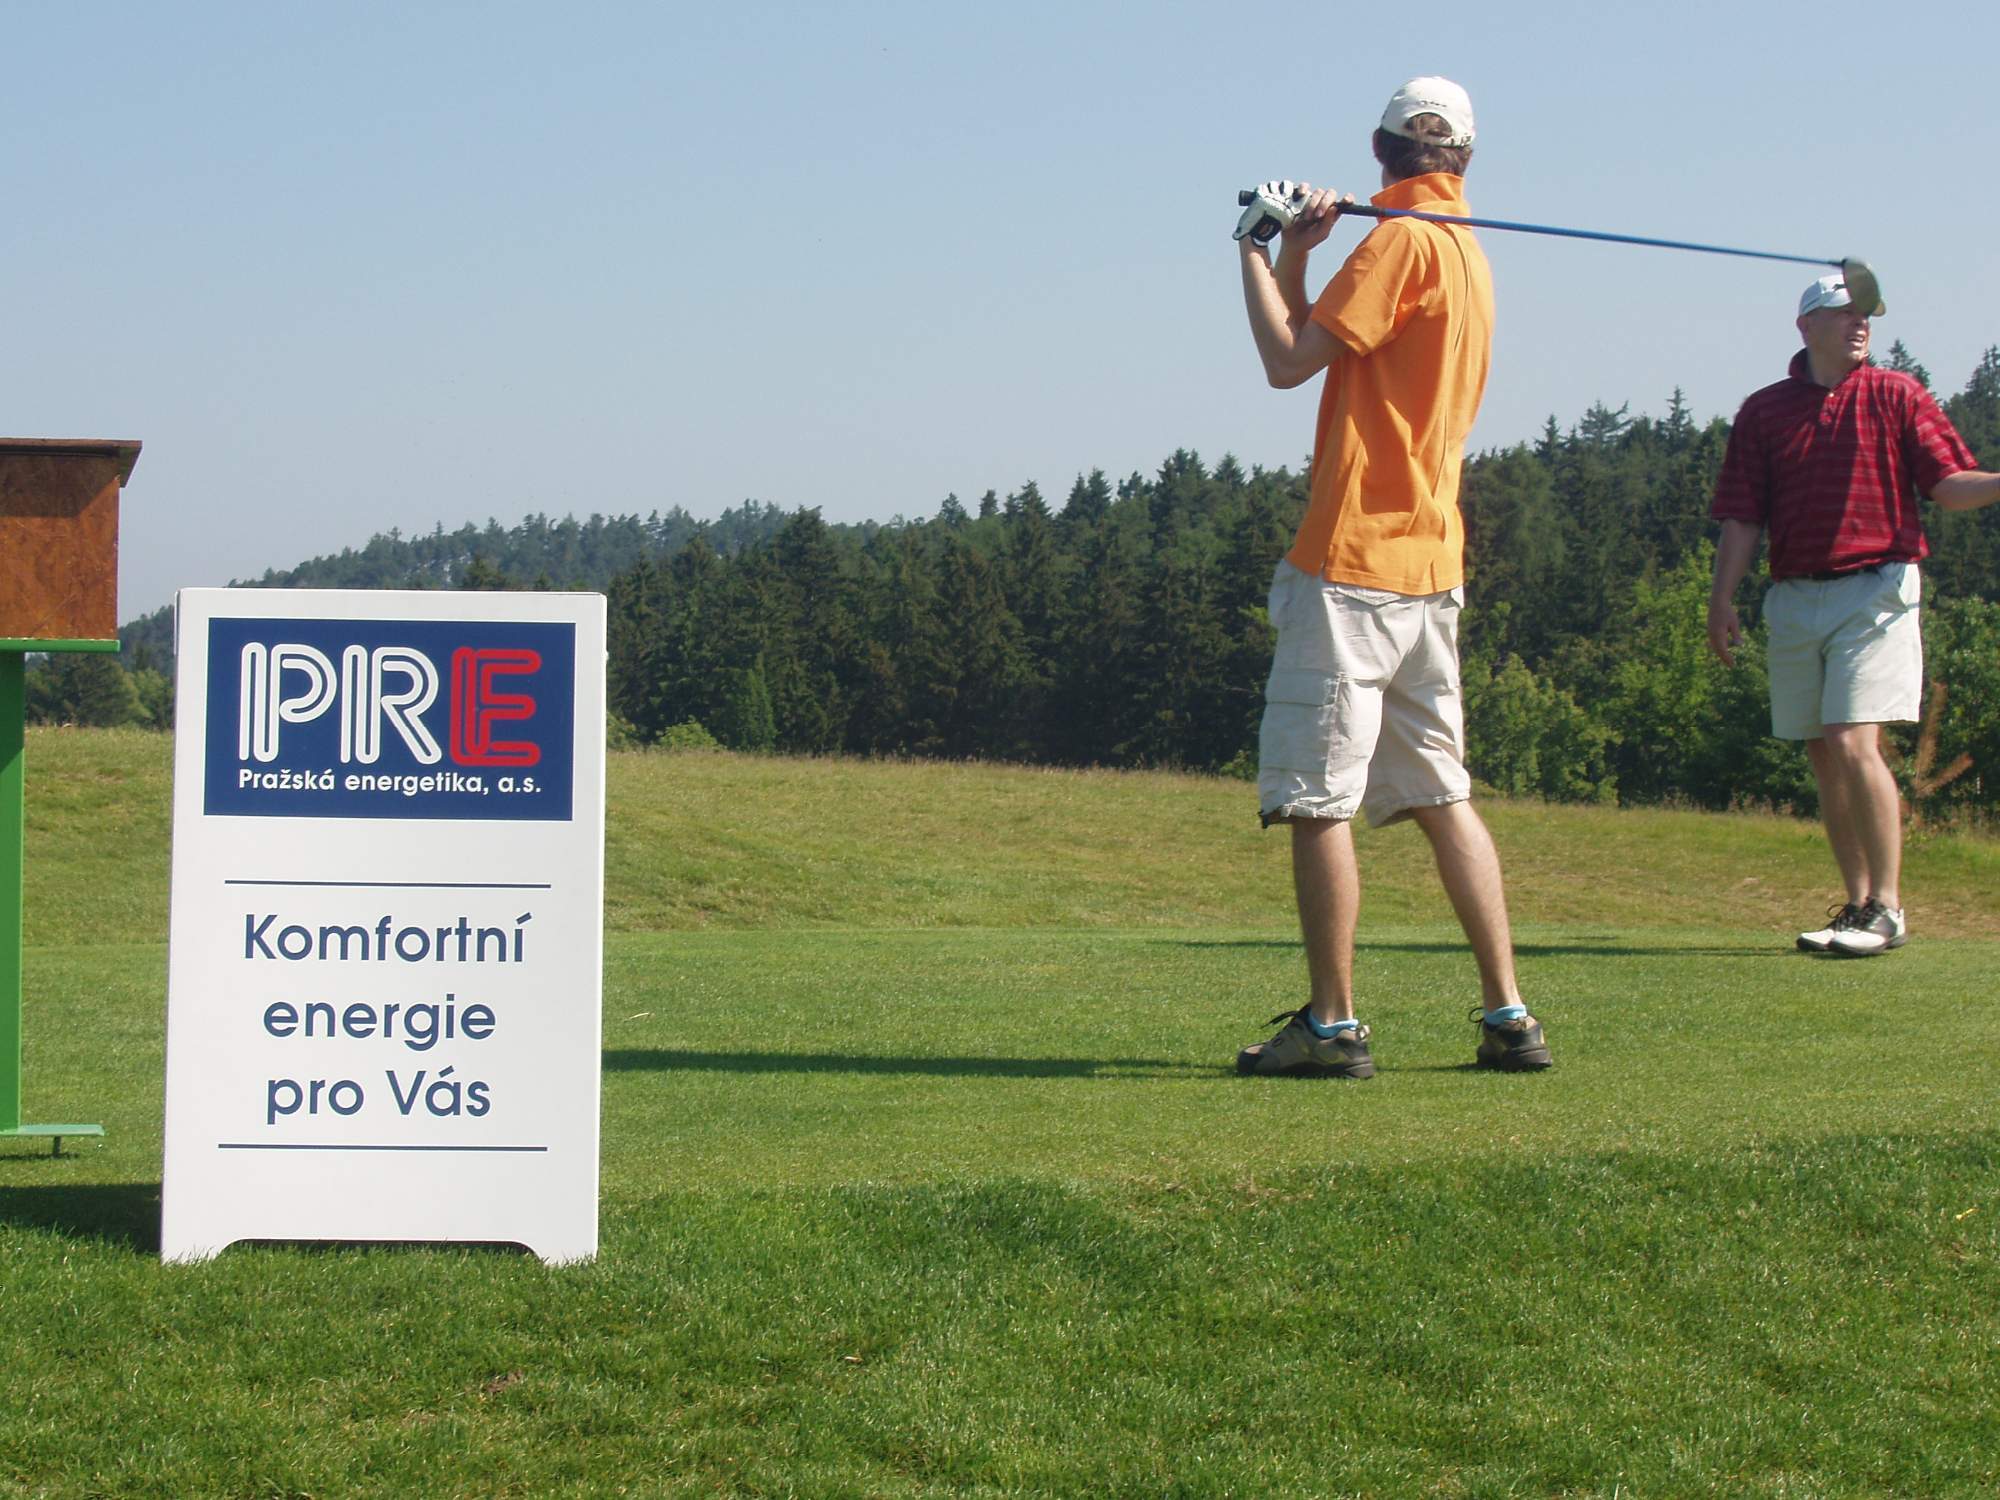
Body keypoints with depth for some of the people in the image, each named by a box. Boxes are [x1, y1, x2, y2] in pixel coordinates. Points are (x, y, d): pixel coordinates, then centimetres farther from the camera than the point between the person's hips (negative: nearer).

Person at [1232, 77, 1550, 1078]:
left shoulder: (1403, 243, -11)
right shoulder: (1468, 253, 17)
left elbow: (1289, 360, -11)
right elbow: (1323, 351, 20)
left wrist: (1255, 252, 0)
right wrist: (1295, 257, 10)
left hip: (1353, 562, -9)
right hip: (1431, 566, 9)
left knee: (1315, 799, -4)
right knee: (1440, 796, 12)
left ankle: (1331, 1025, -2)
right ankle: (1507, 1017, 11)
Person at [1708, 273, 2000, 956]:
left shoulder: (1896, 397, 5)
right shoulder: (1763, 411, 11)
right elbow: (1742, 518, 10)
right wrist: (1723, 597, 1)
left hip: (1875, 590, -4)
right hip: (1794, 598, 4)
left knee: (1855, 745, -15)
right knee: (1824, 758, 7)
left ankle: (1888, 907, -9)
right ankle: (1858, 903, 16)